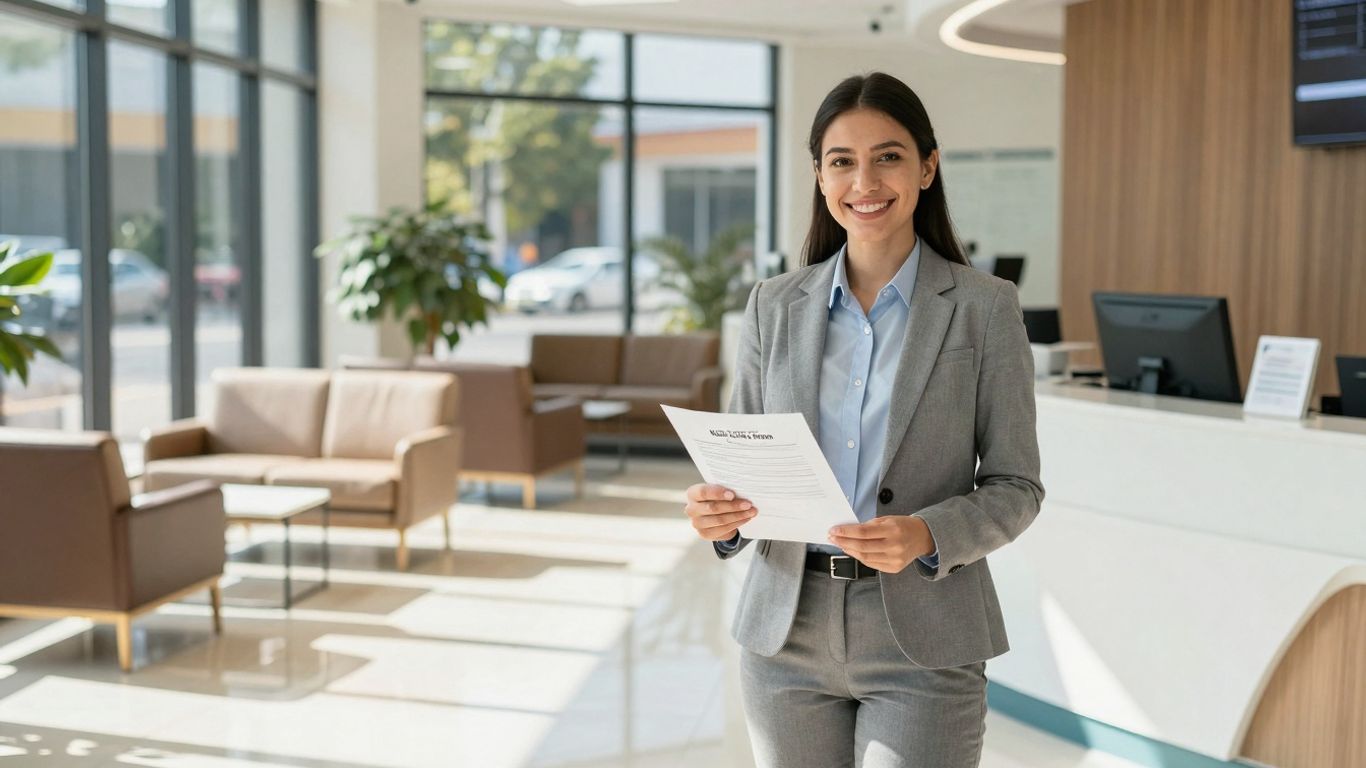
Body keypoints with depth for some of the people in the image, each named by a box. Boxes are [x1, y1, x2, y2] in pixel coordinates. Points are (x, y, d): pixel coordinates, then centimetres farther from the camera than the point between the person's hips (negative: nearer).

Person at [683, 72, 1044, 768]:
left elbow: (1014, 488, -2)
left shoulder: (984, 308, -3)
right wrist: (719, 514, -14)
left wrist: (925, 537, -21)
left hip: (922, 642, -2)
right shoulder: (774, 306, 5)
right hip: (787, 633, 3)